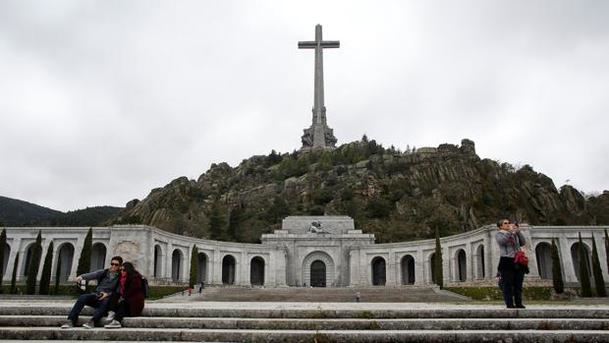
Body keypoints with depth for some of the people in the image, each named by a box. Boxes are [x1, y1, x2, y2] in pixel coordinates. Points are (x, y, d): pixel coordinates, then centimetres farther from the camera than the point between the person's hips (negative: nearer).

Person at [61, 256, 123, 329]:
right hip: (96, 295, 3)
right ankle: (71, 321, -28)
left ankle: (92, 322, -52)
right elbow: (92, 274, -7)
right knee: (82, 297, -24)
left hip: (107, 298, -3)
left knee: (105, 302, -37)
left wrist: (108, 294, -21)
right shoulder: (103, 272, 12)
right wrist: (82, 277, -27)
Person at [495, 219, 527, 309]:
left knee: (518, 284, 3)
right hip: (506, 260, -5)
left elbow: (523, 242, 12)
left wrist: (518, 231, 3)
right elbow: (501, 241, -14)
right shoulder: (499, 234, 7)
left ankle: (518, 303, 6)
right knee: (508, 284, -6)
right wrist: (510, 231, -12)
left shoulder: (514, 234, 22)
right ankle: (509, 304, -6)